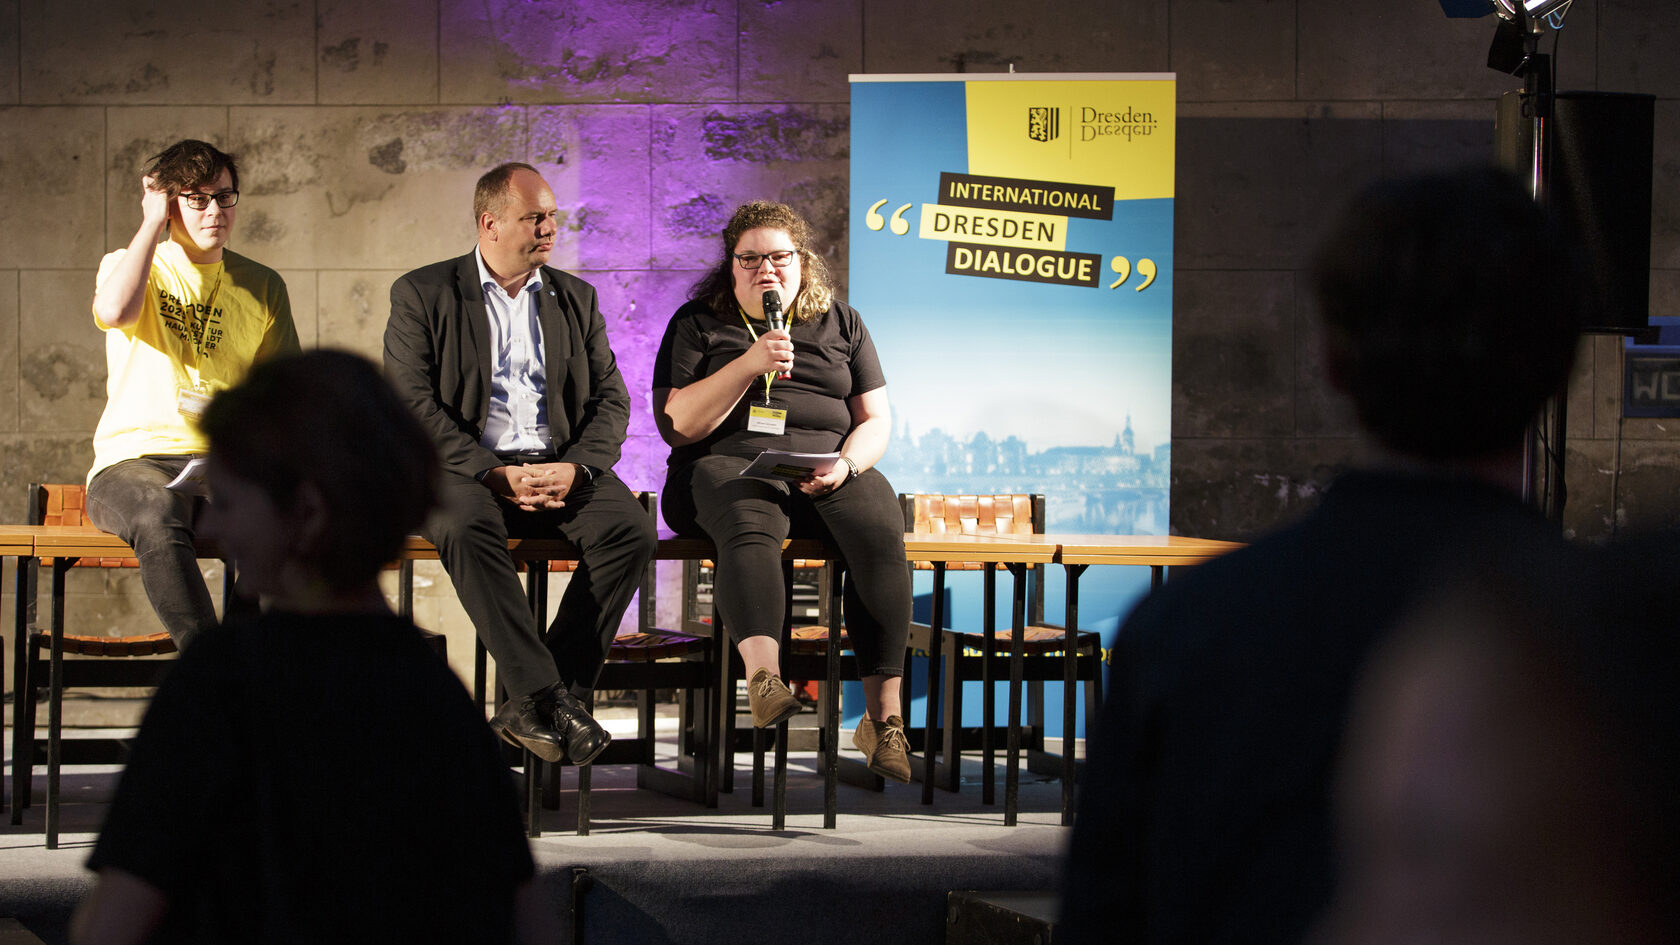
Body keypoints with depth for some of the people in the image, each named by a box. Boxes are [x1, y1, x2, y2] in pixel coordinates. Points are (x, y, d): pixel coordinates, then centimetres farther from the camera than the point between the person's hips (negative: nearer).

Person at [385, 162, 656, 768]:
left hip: (561, 467, 3)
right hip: (464, 468, -3)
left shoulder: (575, 298, 17)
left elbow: (610, 399, 10)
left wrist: (575, 467, -11)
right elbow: (412, 405, -5)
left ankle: (530, 709, -28)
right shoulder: (422, 294, 5)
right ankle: (548, 696, -39)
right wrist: (494, 474, -17)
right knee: (468, 528, -38)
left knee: (631, 529, -27)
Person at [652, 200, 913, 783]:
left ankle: (884, 715, -35)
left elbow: (875, 420, 16)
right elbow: (676, 424, 0)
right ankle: (764, 678, -62)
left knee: (880, 535, -31)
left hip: (828, 469, 2)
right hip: (729, 465, -2)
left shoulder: (841, 323, 20)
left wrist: (845, 464, -7)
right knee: (750, 529, -39)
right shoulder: (697, 324, 13)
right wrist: (748, 365, -11)